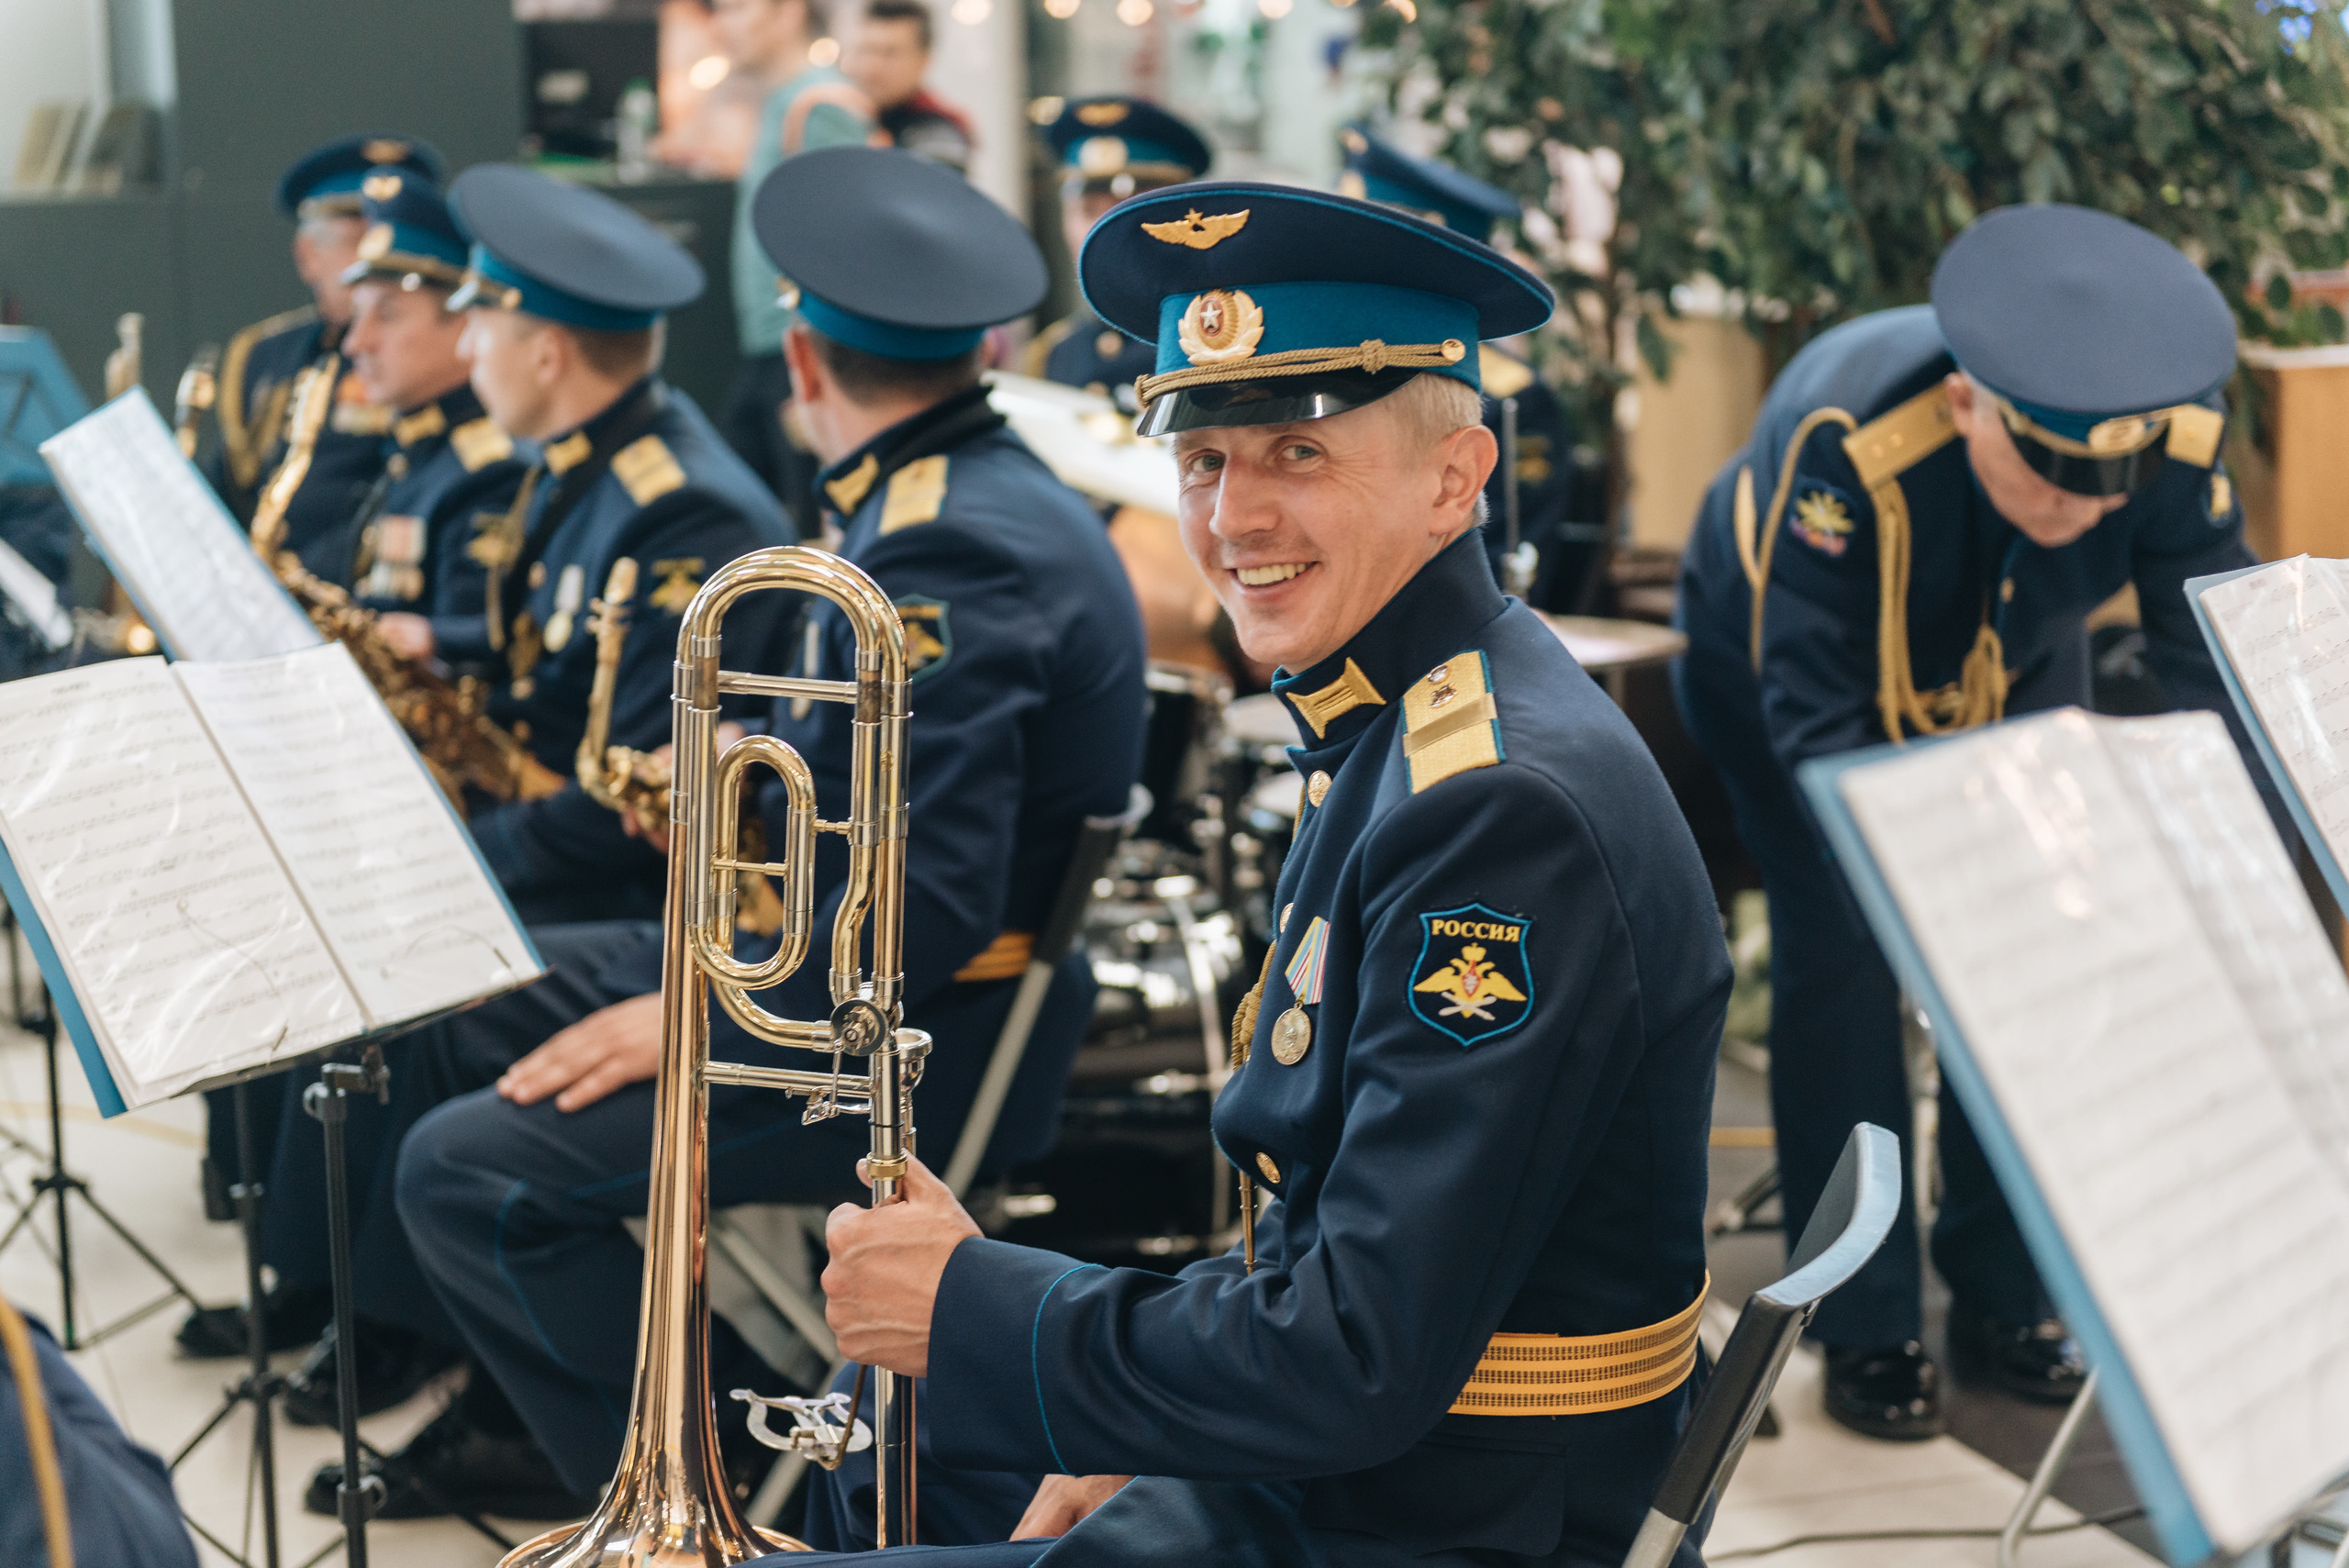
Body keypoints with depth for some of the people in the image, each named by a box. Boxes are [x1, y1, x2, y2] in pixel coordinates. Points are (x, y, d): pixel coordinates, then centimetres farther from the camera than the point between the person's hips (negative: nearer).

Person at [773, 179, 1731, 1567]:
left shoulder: (1508, 809, -27)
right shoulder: (1396, 734, 7)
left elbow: (1366, 1362, -29)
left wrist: (971, 1307, -18)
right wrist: (1144, 1439, 3)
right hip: (1323, 1452, 10)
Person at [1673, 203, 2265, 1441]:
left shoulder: (2176, 450, -32)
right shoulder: (1846, 441, -43)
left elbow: (2217, 671, -24)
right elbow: (1815, 720, -41)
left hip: (2009, 667, 4)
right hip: (1787, 654, -3)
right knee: (1841, 953, -12)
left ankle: (2005, 1299, 13)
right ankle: (1866, 1329, 1)